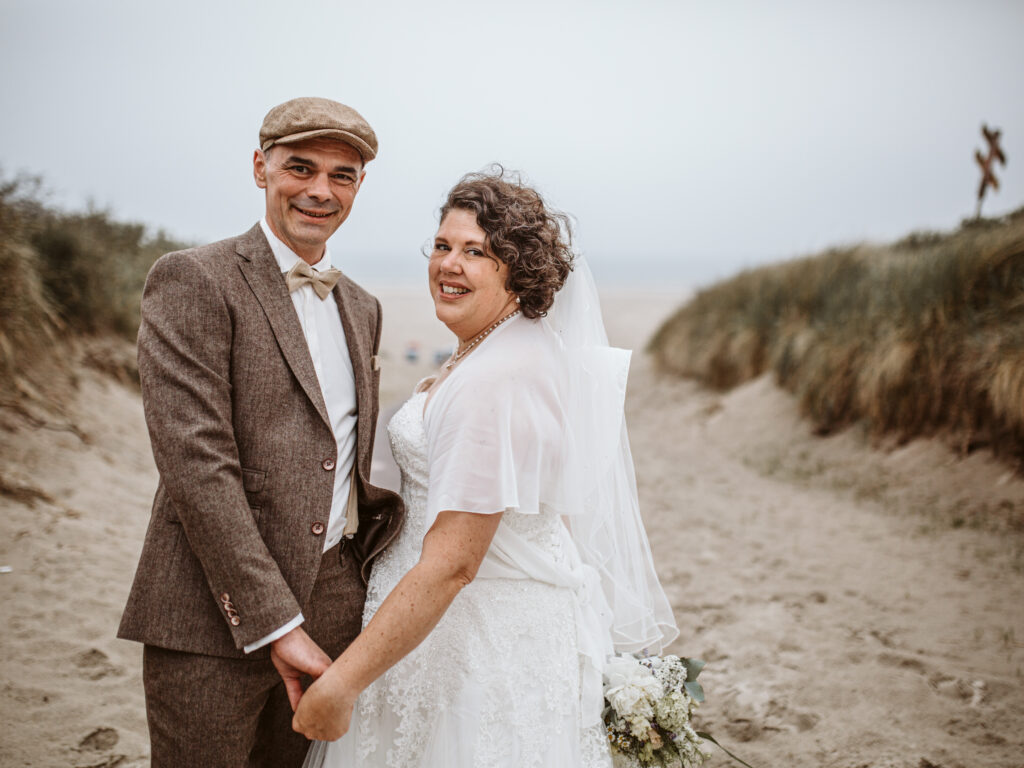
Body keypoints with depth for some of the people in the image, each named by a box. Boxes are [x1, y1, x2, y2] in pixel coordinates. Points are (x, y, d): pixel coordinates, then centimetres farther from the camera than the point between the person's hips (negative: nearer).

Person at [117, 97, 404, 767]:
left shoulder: (362, 309, 15)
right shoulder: (193, 280, -8)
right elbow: (195, 459, -16)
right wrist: (274, 623, -18)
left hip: (334, 608, 6)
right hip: (215, 618, -6)